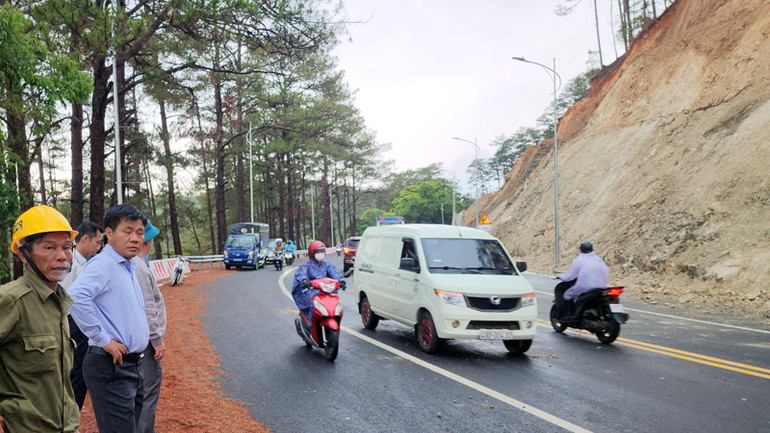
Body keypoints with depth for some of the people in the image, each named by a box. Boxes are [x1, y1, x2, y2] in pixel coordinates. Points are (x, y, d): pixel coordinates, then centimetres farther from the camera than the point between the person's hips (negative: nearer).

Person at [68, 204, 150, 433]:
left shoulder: (128, 267, 15)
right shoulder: (103, 263, -15)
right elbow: (76, 296, -32)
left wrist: (156, 338, 16)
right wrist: (103, 339, -26)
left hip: (132, 365, 10)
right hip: (111, 366, -10)